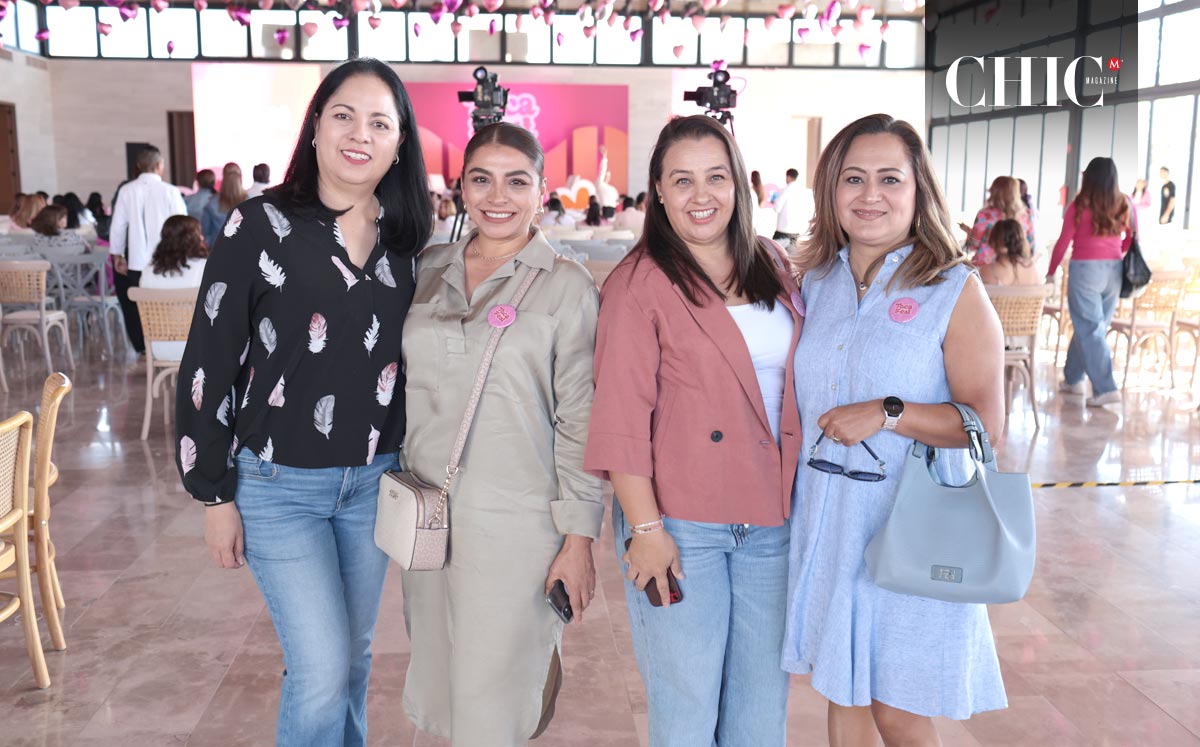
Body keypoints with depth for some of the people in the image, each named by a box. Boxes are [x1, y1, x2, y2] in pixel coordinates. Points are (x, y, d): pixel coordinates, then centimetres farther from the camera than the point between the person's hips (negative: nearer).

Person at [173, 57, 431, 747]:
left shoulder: (408, 240, 2)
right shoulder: (261, 225, -10)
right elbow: (208, 363, -8)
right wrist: (215, 494, -7)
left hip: (375, 480, 4)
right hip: (278, 484, -4)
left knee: (354, 653, 17)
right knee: (322, 670, -3)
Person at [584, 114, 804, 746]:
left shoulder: (774, 267, 9)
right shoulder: (639, 282, -8)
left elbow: (799, 382, 14)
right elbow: (620, 417, -11)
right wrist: (645, 528, -15)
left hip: (771, 520, 5)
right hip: (680, 525, -4)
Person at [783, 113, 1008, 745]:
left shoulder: (956, 291, -8)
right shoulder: (816, 281, 7)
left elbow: (985, 422, -12)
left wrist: (887, 413, -21)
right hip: (825, 517, 5)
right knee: (842, 694, 17)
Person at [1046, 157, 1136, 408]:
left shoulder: (1080, 205, -8)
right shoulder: (1126, 205, 3)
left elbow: (1063, 242, -6)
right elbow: (1131, 241, 13)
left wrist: (1051, 272, 5)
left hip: (1085, 270, -5)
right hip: (1114, 271, 5)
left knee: (1090, 330, -2)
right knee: (1091, 327, 16)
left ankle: (1106, 388, -8)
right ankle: (1073, 378, 28)